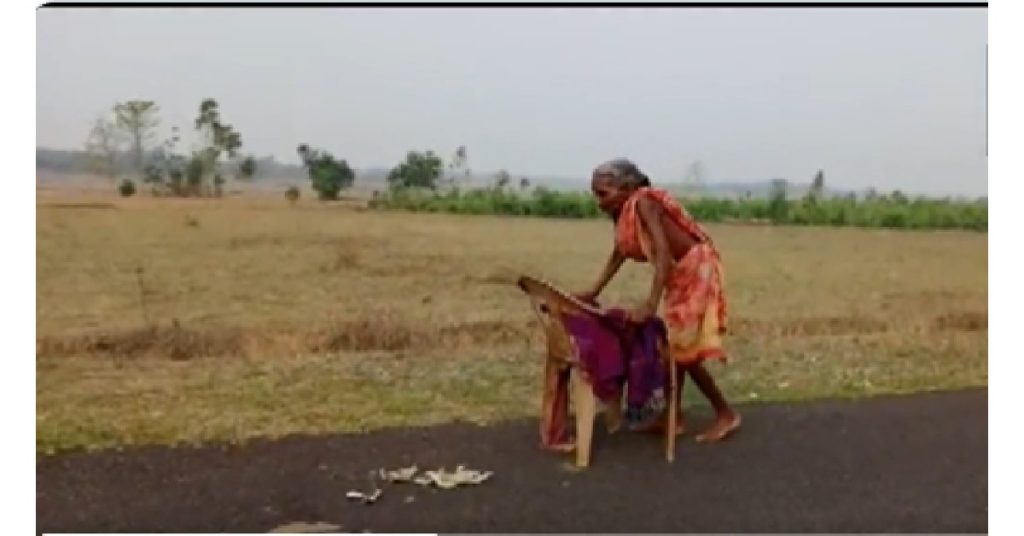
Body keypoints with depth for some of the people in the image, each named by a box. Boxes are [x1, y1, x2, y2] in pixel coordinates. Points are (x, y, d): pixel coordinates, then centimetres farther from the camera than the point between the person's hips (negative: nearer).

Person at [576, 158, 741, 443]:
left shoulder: (643, 202, -25)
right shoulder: (624, 213, 2)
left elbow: (664, 251, -34)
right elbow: (618, 253, 12)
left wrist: (650, 305, -42)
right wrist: (593, 292, 7)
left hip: (697, 270, -9)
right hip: (680, 275, 9)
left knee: (686, 350, -6)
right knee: (675, 347, 12)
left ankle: (726, 414, 8)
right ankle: (675, 416, 21)